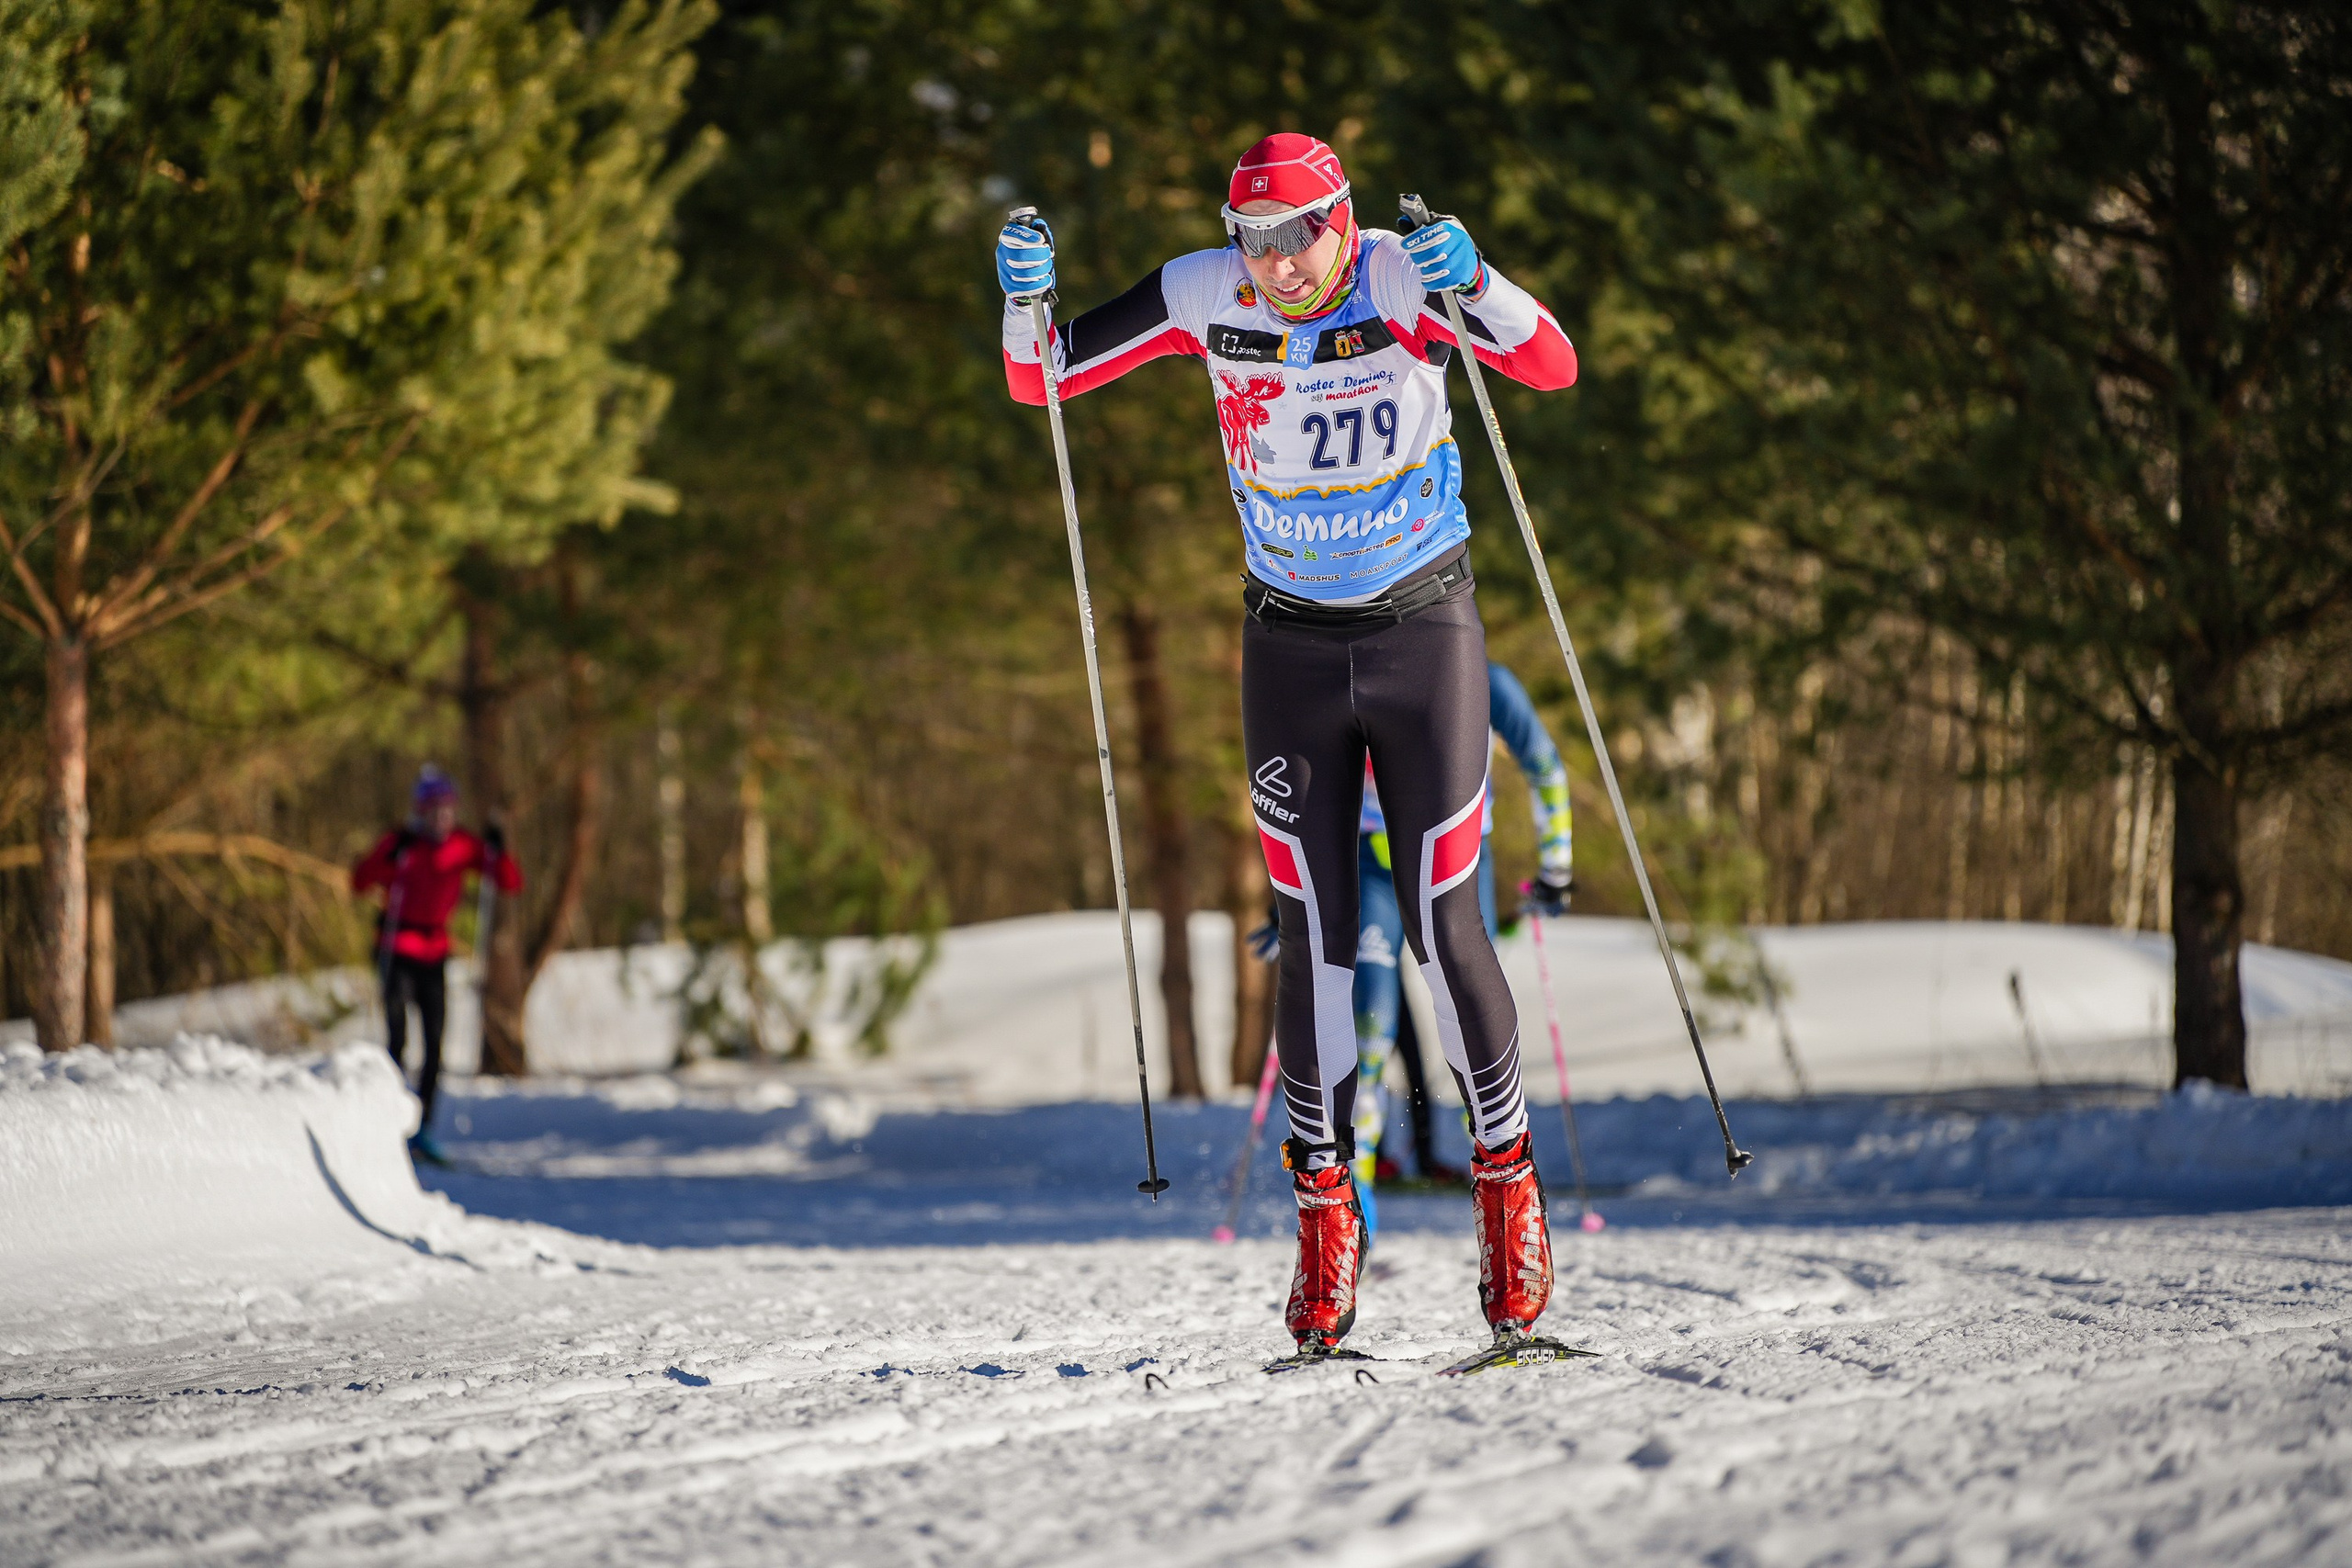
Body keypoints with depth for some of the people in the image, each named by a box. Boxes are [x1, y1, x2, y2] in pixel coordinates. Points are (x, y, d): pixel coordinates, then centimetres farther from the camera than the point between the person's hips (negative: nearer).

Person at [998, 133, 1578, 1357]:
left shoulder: (1404, 280, -16)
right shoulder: (1207, 296, -9)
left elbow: (1552, 367, -28)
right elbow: (1039, 381, -3)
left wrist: (1471, 287, -44)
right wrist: (1027, 300, -23)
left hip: (1425, 627, -2)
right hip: (1292, 646, 2)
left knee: (1442, 929, -4)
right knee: (1316, 937, -1)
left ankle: (1507, 1178, 12)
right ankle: (1324, 1206, 9)